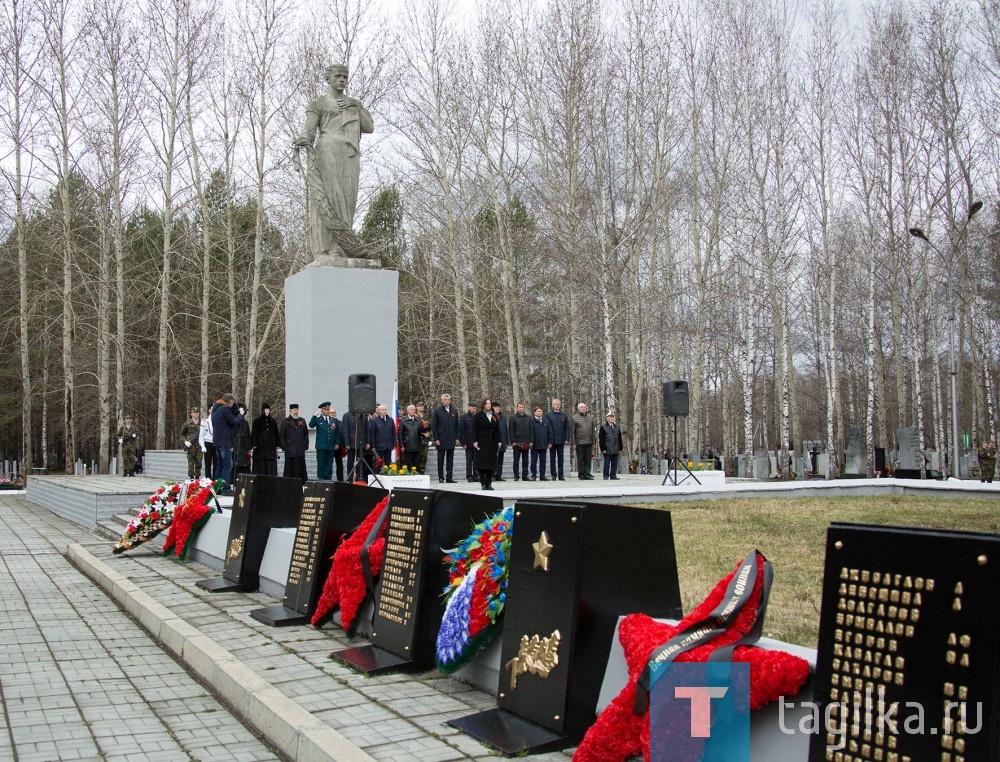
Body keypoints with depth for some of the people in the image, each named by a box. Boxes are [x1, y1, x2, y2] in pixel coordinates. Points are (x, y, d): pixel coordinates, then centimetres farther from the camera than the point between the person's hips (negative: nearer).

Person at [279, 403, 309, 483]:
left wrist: (306, 445, 7)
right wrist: (284, 447, -5)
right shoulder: (285, 422, 3)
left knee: (300, 468, 3)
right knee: (290, 468, -2)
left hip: (301, 450, 3)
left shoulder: (302, 421, 14)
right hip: (290, 450, -3)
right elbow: (281, 435, 2)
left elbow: (306, 434, 15)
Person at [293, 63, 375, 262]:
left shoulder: (354, 104, 26)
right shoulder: (317, 103, 12)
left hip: (349, 158, 5)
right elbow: (309, 131, 0)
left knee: (345, 203, -5)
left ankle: (340, 249, -10)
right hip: (327, 154, -4)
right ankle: (326, 250, -22)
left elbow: (369, 128, 12)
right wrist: (303, 140, -23)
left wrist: (355, 104, 1)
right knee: (327, 200, -15)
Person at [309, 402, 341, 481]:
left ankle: (328, 478, 11)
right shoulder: (318, 419, 3)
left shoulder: (334, 420, 11)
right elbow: (311, 425, -14)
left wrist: (337, 443, 5)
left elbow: (337, 433, 13)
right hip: (321, 446, -3)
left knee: (329, 464, 5)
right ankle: (320, 478, 5)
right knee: (321, 463, 0)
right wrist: (315, 416, -20)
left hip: (331, 446, 3)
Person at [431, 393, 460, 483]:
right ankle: (441, 477, 7)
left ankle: (449, 477, 9)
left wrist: (457, 438, 5)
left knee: (450, 460, 6)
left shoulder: (454, 411, 10)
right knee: (441, 460, 2)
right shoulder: (437, 411, -1)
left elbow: (457, 425, 12)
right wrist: (436, 439, -10)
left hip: (451, 439, 3)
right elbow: (433, 426, -3)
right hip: (441, 439, -3)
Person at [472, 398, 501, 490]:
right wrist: (475, 441, -12)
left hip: (492, 443, 4)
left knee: (491, 464, 2)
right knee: (482, 463, -7)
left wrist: (499, 441, 8)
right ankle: (483, 483, -5)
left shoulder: (494, 416, 15)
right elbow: (474, 429, -3)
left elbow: (497, 429, 15)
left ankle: (489, 483, 6)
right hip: (482, 443, -4)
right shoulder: (478, 415, 2)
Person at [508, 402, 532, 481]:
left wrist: (530, 441, 5)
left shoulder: (528, 418, 11)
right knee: (516, 461, 2)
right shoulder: (513, 418, 1)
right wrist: (513, 442, -10)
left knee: (525, 461, 7)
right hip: (517, 443, -3)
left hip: (526, 443, 3)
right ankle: (516, 476, 6)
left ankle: (525, 475, 12)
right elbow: (511, 431, -3)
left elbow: (530, 430, 12)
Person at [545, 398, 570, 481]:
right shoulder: (548, 415, 2)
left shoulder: (564, 415, 7)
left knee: (560, 458, 5)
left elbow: (567, 427, 7)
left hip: (561, 440, 1)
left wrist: (567, 438, -2)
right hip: (552, 440, -1)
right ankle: (553, 475, 8)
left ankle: (561, 475, 9)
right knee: (552, 458, 3)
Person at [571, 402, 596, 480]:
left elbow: (593, 430, 17)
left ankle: (587, 474, 8)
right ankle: (581, 474, 5)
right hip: (579, 442, -4)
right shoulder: (574, 418, -1)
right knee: (580, 459, 0)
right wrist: (573, 443, -7)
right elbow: (572, 431, -2)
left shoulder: (590, 417, 13)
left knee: (588, 459, 4)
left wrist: (593, 442, 13)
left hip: (589, 442, 4)